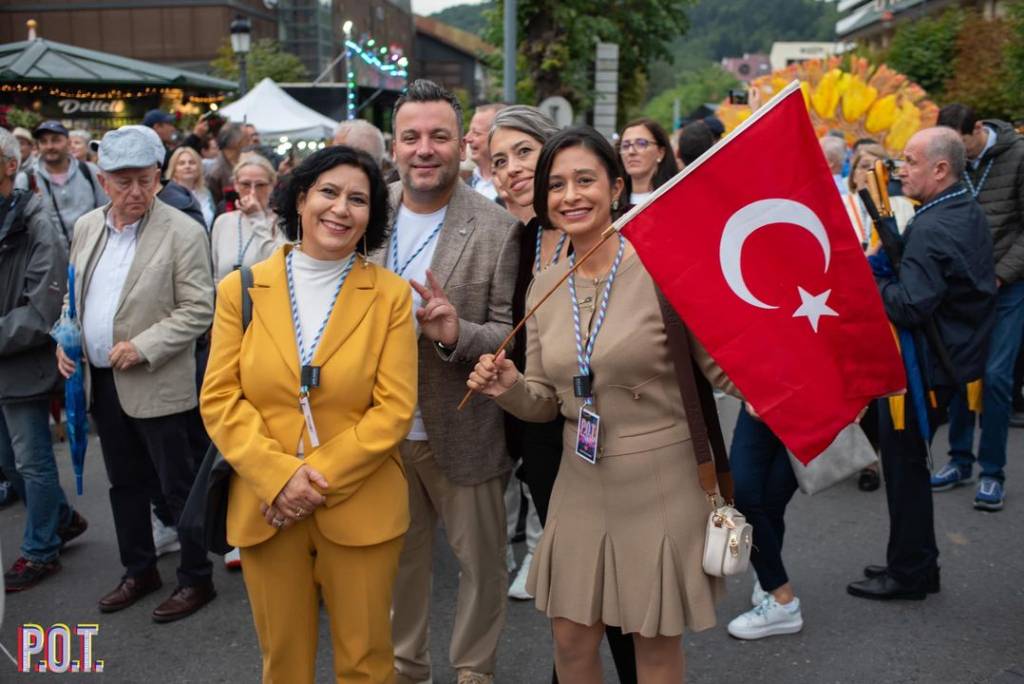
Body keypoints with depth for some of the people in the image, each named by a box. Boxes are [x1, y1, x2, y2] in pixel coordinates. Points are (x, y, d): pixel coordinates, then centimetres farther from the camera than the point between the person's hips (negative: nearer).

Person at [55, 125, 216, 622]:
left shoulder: (182, 232, -12)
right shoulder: (87, 227, 8)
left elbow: (199, 309, -15)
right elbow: (75, 295, 19)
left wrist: (142, 348, -21)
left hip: (157, 386, -6)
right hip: (101, 381, 7)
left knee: (178, 487, 5)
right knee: (125, 484, 18)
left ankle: (196, 579, 20)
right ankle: (138, 571, 34)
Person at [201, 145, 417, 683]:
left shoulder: (391, 295, -2)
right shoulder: (242, 290, 2)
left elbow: (394, 409, -7)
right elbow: (220, 399, -1)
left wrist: (321, 478, -14)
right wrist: (279, 476, -14)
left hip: (360, 508, -1)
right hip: (264, 506, 2)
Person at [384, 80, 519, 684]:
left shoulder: (497, 230, -13)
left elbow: (513, 334, -12)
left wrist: (458, 334, -30)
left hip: (463, 435, -3)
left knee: (481, 561, 15)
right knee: (398, 559, 21)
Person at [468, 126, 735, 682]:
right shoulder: (544, 287, 3)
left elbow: (726, 371, -11)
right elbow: (543, 403, 9)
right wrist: (509, 388, -12)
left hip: (661, 483, -4)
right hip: (581, 485, 5)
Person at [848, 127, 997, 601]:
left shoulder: (931, 229, -22)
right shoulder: (971, 215, 9)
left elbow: (910, 307, -27)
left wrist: (869, 279, -13)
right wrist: (887, 268, 2)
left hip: (920, 367, -10)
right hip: (956, 357, 10)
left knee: (903, 465, 3)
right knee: (909, 460, 18)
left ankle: (908, 572, 16)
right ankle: (917, 562, 30)